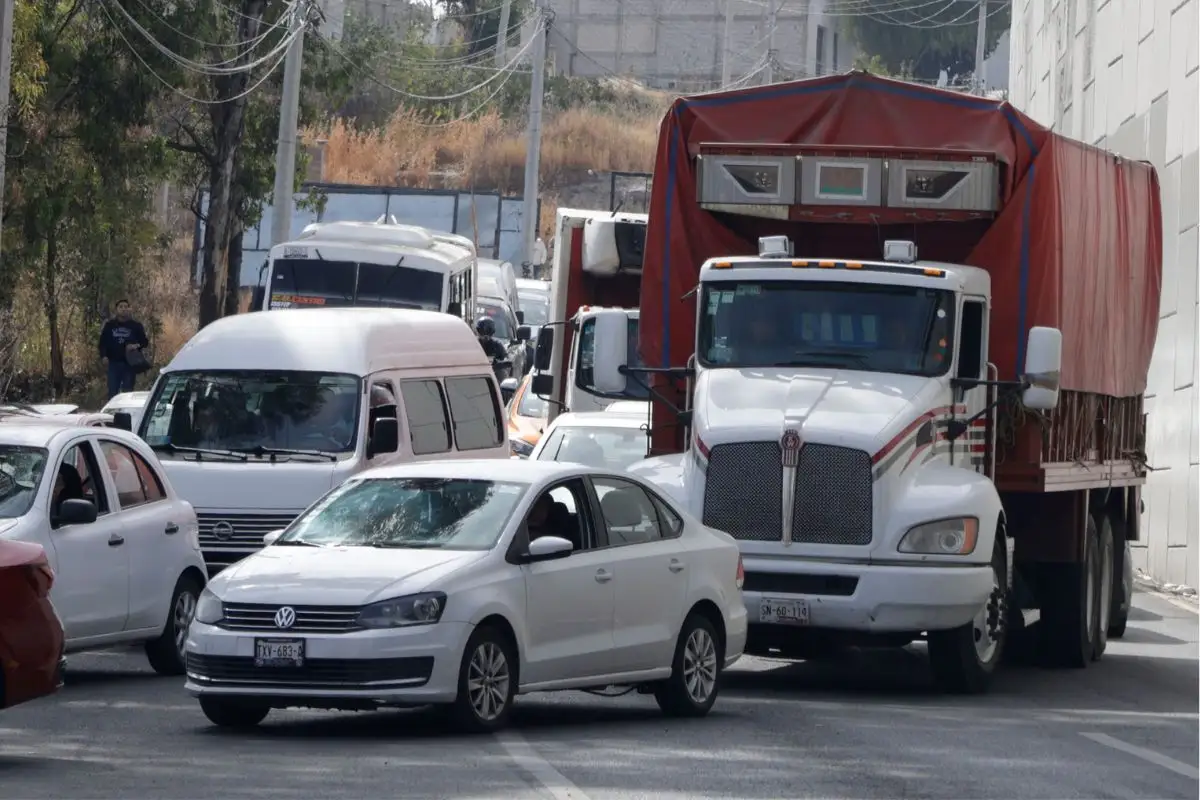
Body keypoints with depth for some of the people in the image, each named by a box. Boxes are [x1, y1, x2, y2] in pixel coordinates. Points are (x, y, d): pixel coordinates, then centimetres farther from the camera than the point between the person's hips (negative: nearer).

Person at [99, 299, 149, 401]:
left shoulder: (136, 326, 6)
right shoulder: (109, 325, 9)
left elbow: (145, 342, 9)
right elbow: (103, 342, 10)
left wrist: (137, 346, -12)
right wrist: (104, 356, -5)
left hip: (130, 363, -1)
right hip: (113, 363, 1)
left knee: (127, 392, -1)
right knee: (112, 392, -3)